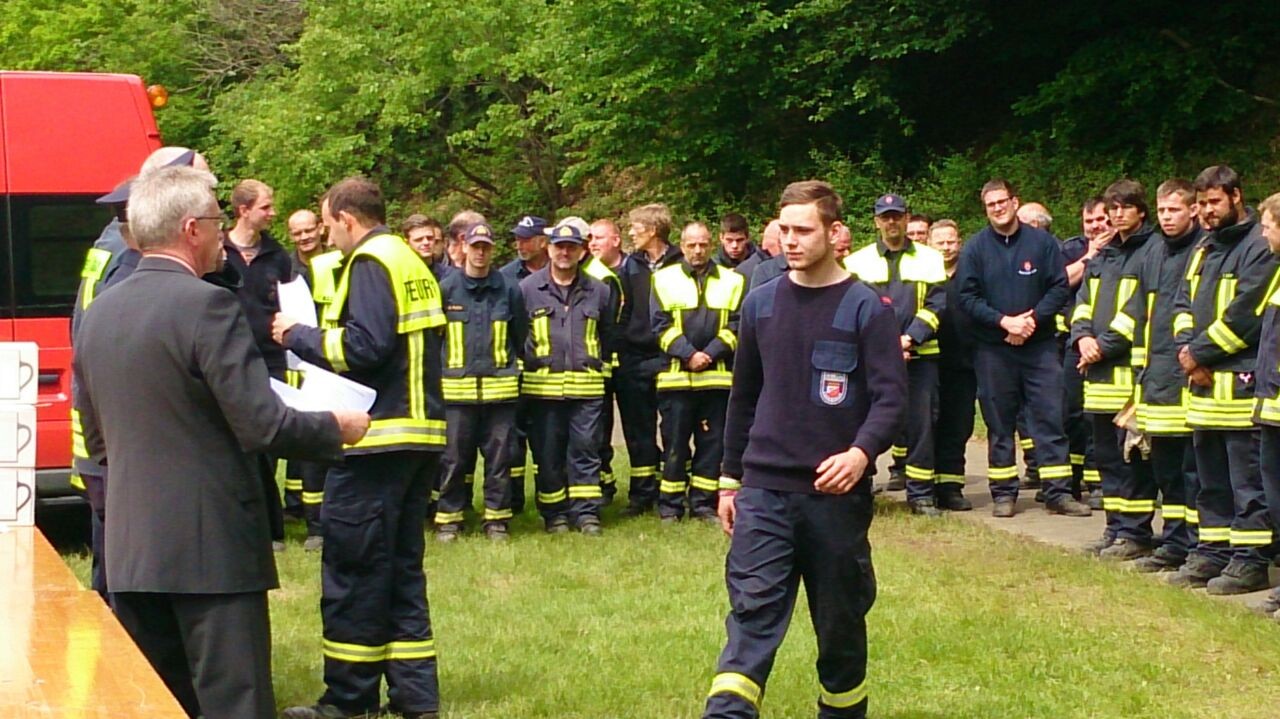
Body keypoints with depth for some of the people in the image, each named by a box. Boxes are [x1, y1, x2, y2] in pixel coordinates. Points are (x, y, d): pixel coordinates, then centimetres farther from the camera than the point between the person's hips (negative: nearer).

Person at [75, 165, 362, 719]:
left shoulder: (97, 314, 9)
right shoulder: (206, 305, -14)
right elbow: (263, 426, -17)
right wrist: (336, 427, 0)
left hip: (129, 548, 7)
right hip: (211, 548, -7)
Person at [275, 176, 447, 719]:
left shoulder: (370, 263, -11)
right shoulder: (412, 262, 17)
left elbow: (363, 347, -21)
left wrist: (298, 336, -8)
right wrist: (315, 337, 19)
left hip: (376, 440, -9)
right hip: (420, 435, 9)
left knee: (352, 570, -1)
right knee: (401, 567, 13)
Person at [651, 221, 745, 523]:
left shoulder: (732, 281, 9)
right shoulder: (665, 280, 6)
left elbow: (736, 326, 2)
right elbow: (661, 326, -1)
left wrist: (710, 353, -11)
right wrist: (688, 354, -12)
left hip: (717, 376, 1)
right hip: (675, 375, -1)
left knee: (712, 442, 5)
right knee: (674, 443, 2)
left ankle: (703, 503, 13)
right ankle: (670, 505, 9)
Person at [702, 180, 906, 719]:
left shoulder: (865, 308, -4)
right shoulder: (760, 303, 7)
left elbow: (892, 397, -10)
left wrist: (862, 452, -28)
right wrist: (729, 479, 16)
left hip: (836, 493, -2)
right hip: (764, 491, 2)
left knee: (840, 622, 11)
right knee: (751, 614, -9)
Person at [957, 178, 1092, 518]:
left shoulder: (1042, 242, 2)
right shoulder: (975, 248, 1)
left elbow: (1060, 287, 0)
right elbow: (968, 298, -3)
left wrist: (1033, 319, -13)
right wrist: (1004, 321, -15)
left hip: (1039, 345, 0)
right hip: (993, 349, 0)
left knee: (1050, 416, -1)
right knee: (999, 423, 5)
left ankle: (1058, 492, 2)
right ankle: (1003, 493, 12)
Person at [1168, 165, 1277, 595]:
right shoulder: (1204, 250, 19)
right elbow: (1184, 304, 17)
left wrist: (1201, 353, -11)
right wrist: (1185, 346, -2)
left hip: (1241, 380, -9)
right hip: (1205, 382, 9)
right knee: (1211, 477, 14)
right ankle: (1212, 551, 22)